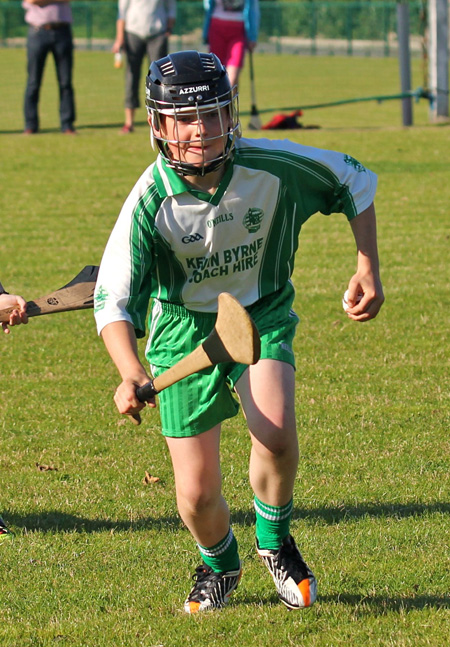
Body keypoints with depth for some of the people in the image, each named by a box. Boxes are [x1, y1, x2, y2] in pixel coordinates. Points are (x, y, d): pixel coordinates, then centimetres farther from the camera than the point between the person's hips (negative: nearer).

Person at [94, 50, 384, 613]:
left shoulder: (274, 166, -22)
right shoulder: (151, 202, -25)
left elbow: (354, 182, -2)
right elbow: (113, 299, -28)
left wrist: (368, 268, -8)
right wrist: (131, 373, -45)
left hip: (263, 314, 0)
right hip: (184, 329, 0)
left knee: (275, 431, -29)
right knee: (196, 493, -3)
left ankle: (274, 542, 2)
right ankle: (219, 564, 34)